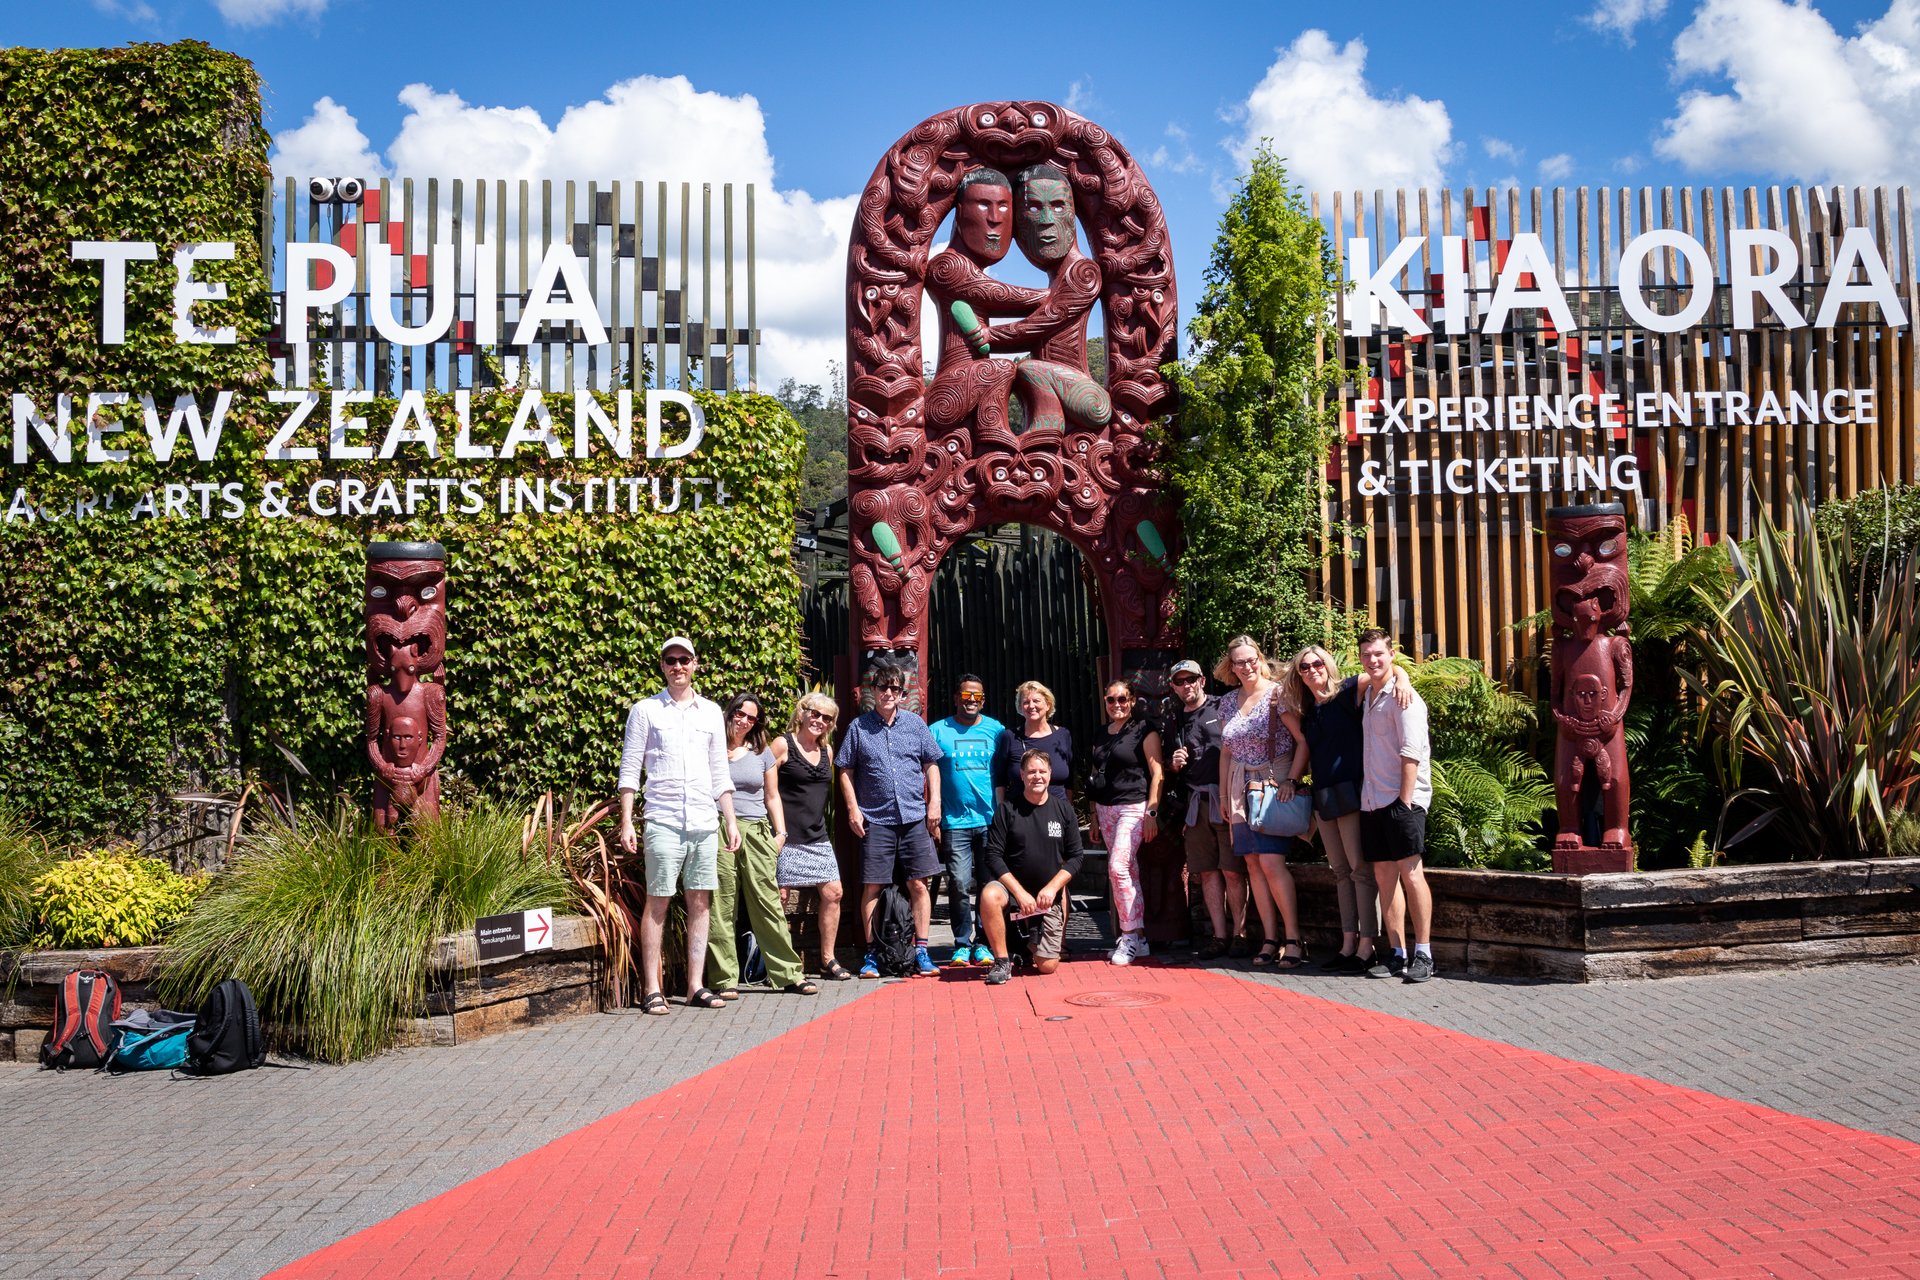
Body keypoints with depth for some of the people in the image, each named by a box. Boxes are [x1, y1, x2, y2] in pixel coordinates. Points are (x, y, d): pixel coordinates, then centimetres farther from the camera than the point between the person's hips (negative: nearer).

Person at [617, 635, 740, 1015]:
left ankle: (696, 986, 10)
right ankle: (651, 989, 2)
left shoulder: (711, 712, 14)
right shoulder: (645, 710, 4)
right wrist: (626, 822, -5)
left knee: (701, 901, 4)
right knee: (657, 901, -4)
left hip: (705, 823, 4)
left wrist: (730, 821, 11)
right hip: (663, 822, -3)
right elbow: (629, 770, 2)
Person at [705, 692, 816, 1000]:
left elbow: (772, 796, 19)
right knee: (721, 907, -2)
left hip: (756, 833, 2)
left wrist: (781, 832, 9)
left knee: (768, 903, 1)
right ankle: (726, 979, 3)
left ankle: (788, 974, 6)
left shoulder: (762, 752, 15)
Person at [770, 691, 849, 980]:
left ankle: (828, 960, 13)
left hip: (817, 836, 7)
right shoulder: (783, 745, -5)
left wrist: (817, 821, 17)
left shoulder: (827, 751, 14)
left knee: (833, 893, 2)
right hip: (787, 837, -6)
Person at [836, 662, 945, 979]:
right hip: (875, 820, -1)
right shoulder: (858, 727, 5)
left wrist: (934, 802, 4)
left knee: (918, 884, -1)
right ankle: (871, 953, 9)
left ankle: (921, 951, 7)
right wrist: (853, 809, -1)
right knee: (872, 887, 0)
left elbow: (931, 764, 13)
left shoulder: (914, 723, 9)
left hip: (915, 818, 1)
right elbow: (846, 771, 8)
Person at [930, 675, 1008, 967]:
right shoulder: (938, 731, 4)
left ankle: (983, 943, 14)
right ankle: (962, 944, 9)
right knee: (959, 886, -4)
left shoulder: (997, 730, 8)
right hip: (955, 822, -1)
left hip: (991, 822, 1)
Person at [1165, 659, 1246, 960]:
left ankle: (1239, 934, 0)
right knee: (1207, 871, 5)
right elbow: (1170, 769, 28)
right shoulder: (1174, 721, 18)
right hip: (1195, 803, 5)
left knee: (1232, 870, -6)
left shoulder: (1221, 708, 1)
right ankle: (1220, 936, 10)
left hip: (1224, 800, -5)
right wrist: (1173, 765, 4)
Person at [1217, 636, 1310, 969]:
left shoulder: (1277, 693, -6)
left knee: (1271, 862, -14)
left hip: (1275, 786, -6)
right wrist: (1223, 793, 15)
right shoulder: (1229, 702, 11)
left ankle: (1293, 939, -7)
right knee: (1253, 865, 3)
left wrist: (1291, 781, -16)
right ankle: (1270, 939, 8)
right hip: (1242, 790, 6)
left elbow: (1303, 740, -10)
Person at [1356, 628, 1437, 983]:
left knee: (1410, 873, -8)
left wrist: (1405, 800, -18)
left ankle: (1423, 954, -3)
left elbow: (1411, 753, -14)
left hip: (1402, 800, -8)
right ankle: (1398, 954, 10)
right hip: (1372, 801, 8)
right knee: (1384, 876, 6)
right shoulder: (1367, 697, 16)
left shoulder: (1402, 698, -7)